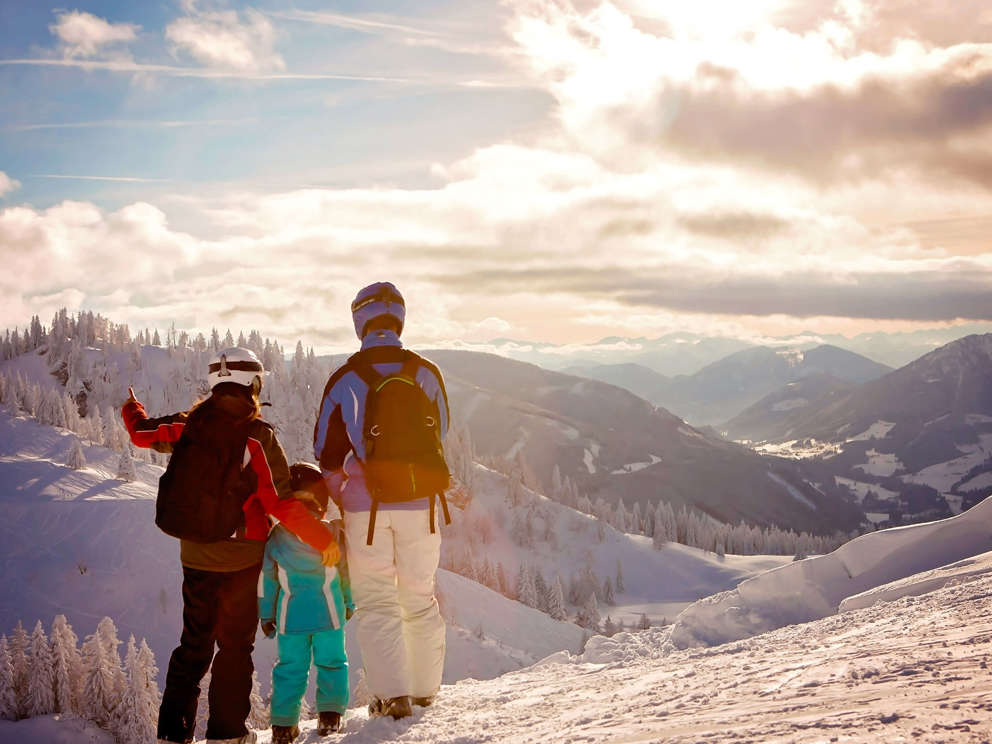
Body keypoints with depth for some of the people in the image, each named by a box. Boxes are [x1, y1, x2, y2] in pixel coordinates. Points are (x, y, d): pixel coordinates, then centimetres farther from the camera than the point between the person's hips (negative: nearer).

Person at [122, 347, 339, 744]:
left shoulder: (189, 425, -3)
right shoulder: (257, 436, -15)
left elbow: (143, 432, 14)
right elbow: (281, 502, -18)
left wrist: (132, 410, 37)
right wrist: (321, 537, -9)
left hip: (196, 555, 4)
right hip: (241, 558, -4)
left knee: (194, 643, 16)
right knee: (234, 644, 9)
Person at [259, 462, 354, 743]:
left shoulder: (276, 536, 0)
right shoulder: (333, 532, -2)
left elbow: (265, 578, 4)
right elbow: (347, 571, 5)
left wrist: (266, 614, 13)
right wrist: (349, 602, 20)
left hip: (290, 616, 1)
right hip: (329, 613, -1)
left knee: (290, 667, 7)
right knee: (331, 662, 11)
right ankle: (331, 713, 8)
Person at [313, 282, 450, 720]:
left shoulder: (344, 380, -5)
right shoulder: (426, 374, -1)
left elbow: (328, 453, 0)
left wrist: (339, 502, 13)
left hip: (366, 506, -2)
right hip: (421, 504, 2)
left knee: (376, 602, 7)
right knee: (420, 598, 16)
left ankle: (392, 693, -3)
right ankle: (425, 688, 22)